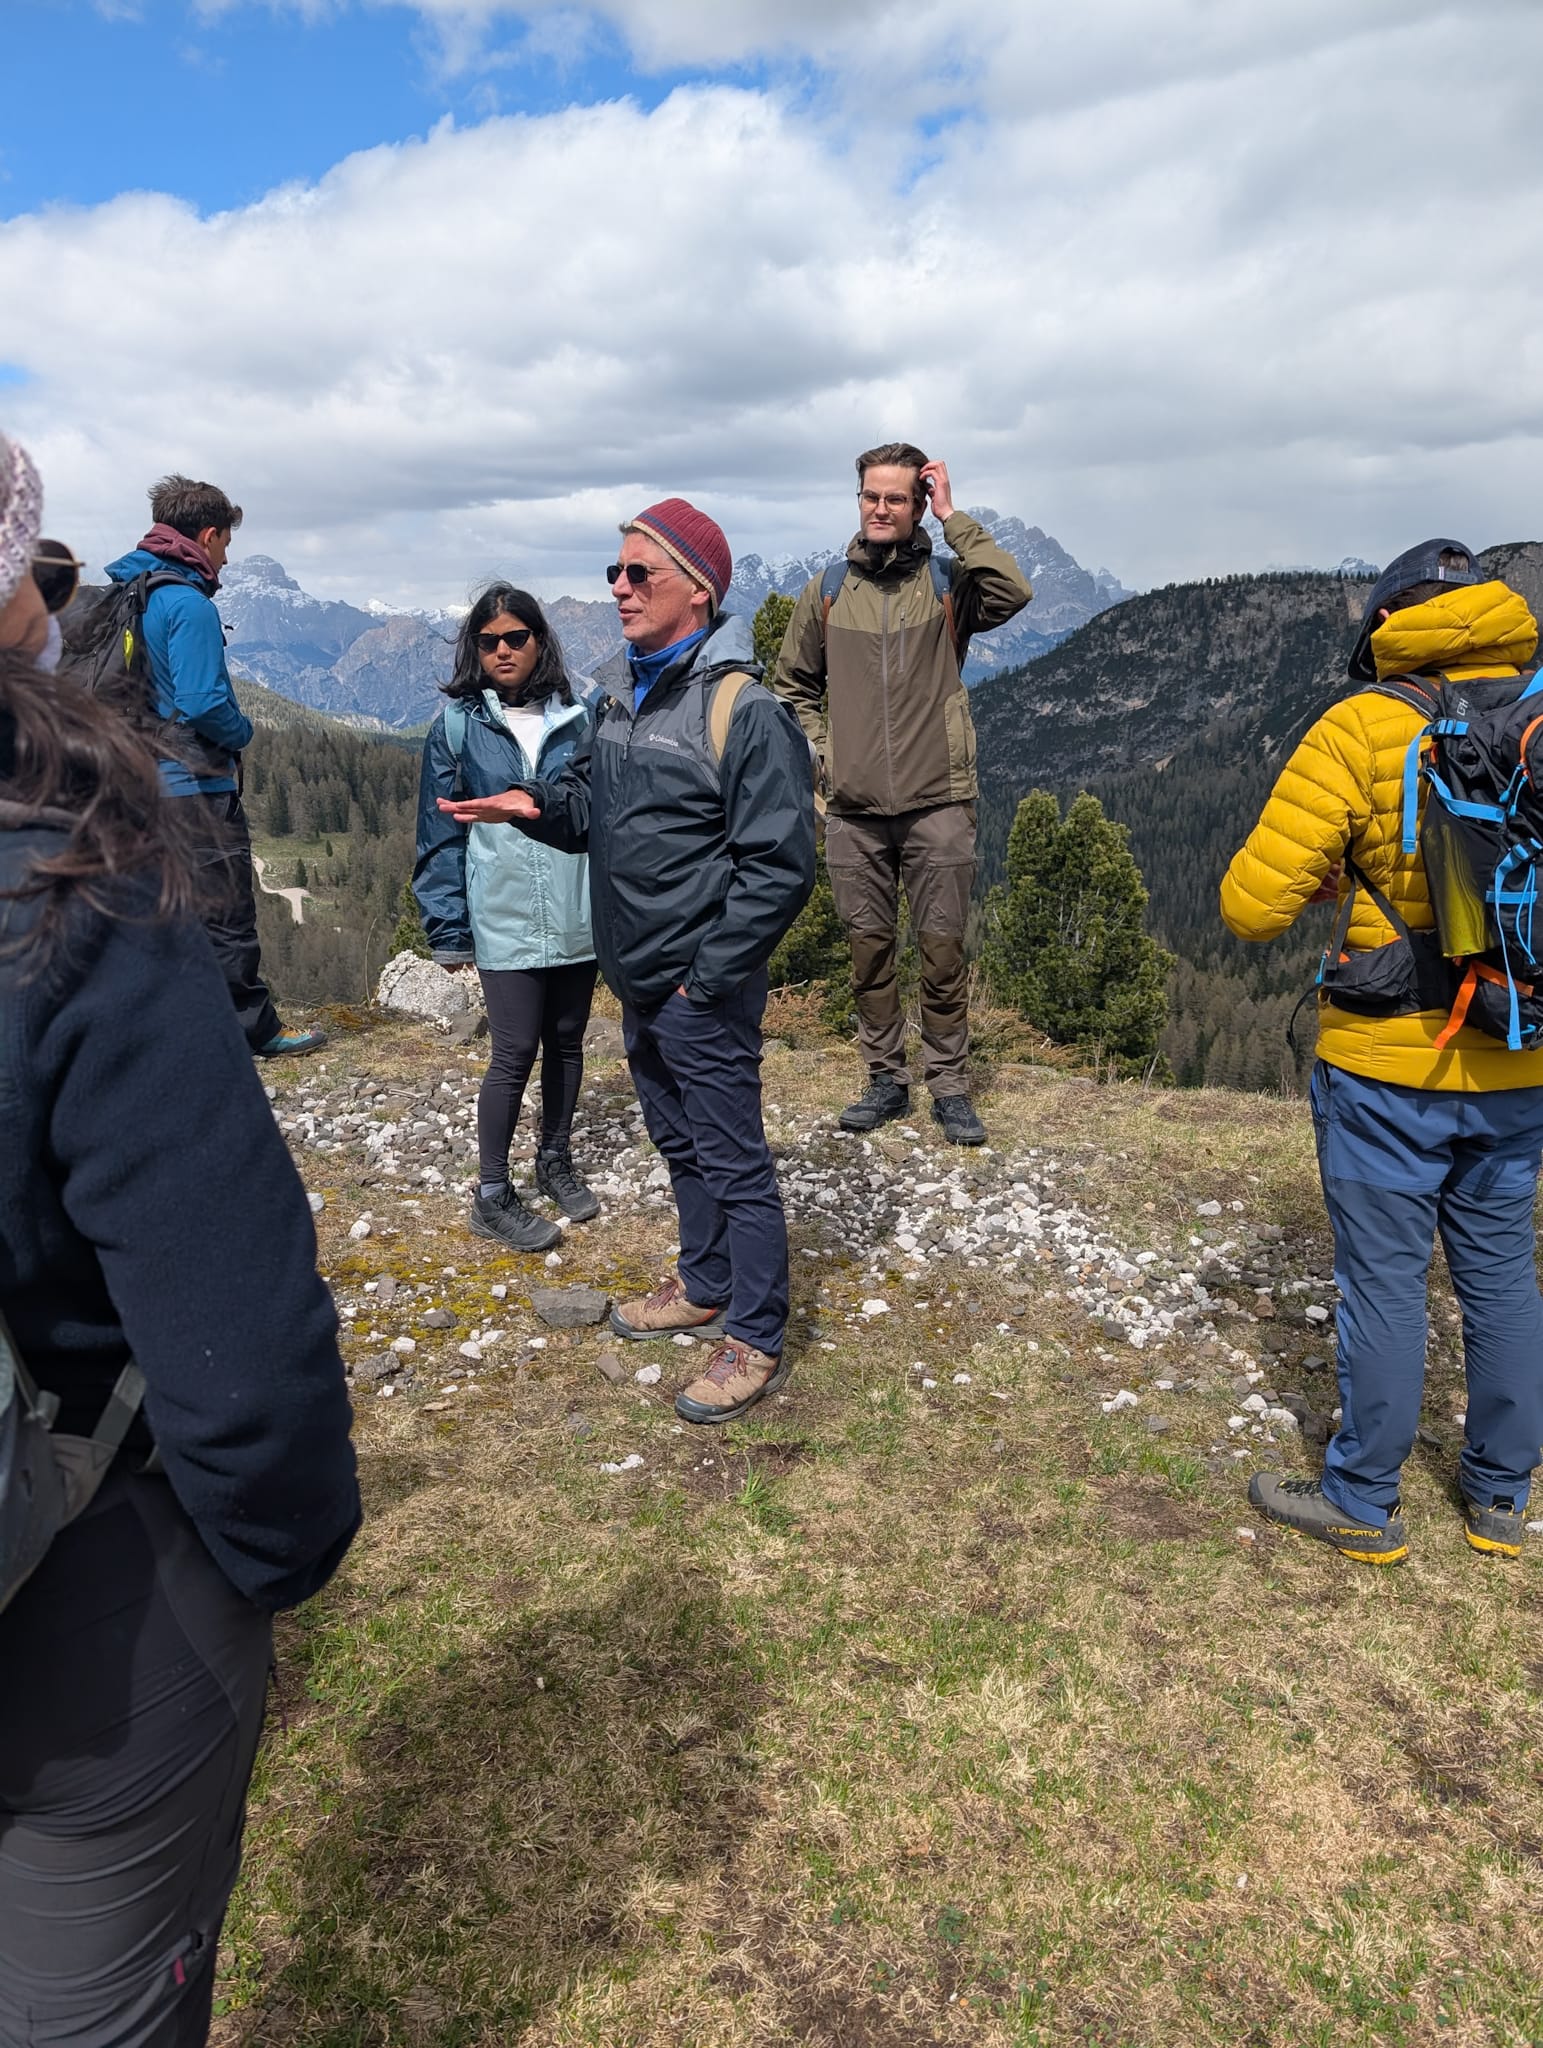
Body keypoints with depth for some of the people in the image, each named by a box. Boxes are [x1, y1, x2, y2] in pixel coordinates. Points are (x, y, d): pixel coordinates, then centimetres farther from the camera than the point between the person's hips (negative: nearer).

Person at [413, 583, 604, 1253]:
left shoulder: (584, 710, 2)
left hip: (579, 914, 3)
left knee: (567, 1041, 15)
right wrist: (449, 928, -1)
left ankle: (555, 1159, 35)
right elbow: (440, 833, 1)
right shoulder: (457, 723, -2)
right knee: (515, 1053, -1)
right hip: (504, 918, -2)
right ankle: (492, 1194, 15)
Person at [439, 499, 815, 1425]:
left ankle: (757, 1342, 17)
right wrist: (537, 806, -2)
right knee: (680, 1144, 22)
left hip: (703, 989, -9)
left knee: (734, 1160, 2)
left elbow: (780, 866, -20)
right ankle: (704, 1288, 41)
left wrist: (709, 975, -18)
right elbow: (592, 804, 19)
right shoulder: (622, 690, 9)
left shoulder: (745, 709, -17)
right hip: (638, 978, 9)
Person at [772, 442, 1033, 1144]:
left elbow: (1014, 591, -20)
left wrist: (953, 517, -13)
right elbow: (793, 684, 19)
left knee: (942, 948, 1)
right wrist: (822, 751, 5)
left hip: (937, 802, -2)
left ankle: (949, 1085, 15)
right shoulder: (827, 591, 9)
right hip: (853, 808, 3)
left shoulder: (946, 582, 2)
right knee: (869, 947, 9)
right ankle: (885, 1080, 23)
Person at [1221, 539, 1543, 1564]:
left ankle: (1363, 1504, 24)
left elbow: (1252, 904, -16)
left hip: (1390, 1066, -4)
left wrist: (1320, 883, 4)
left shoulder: (1363, 729, -12)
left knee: (1385, 1279, 7)